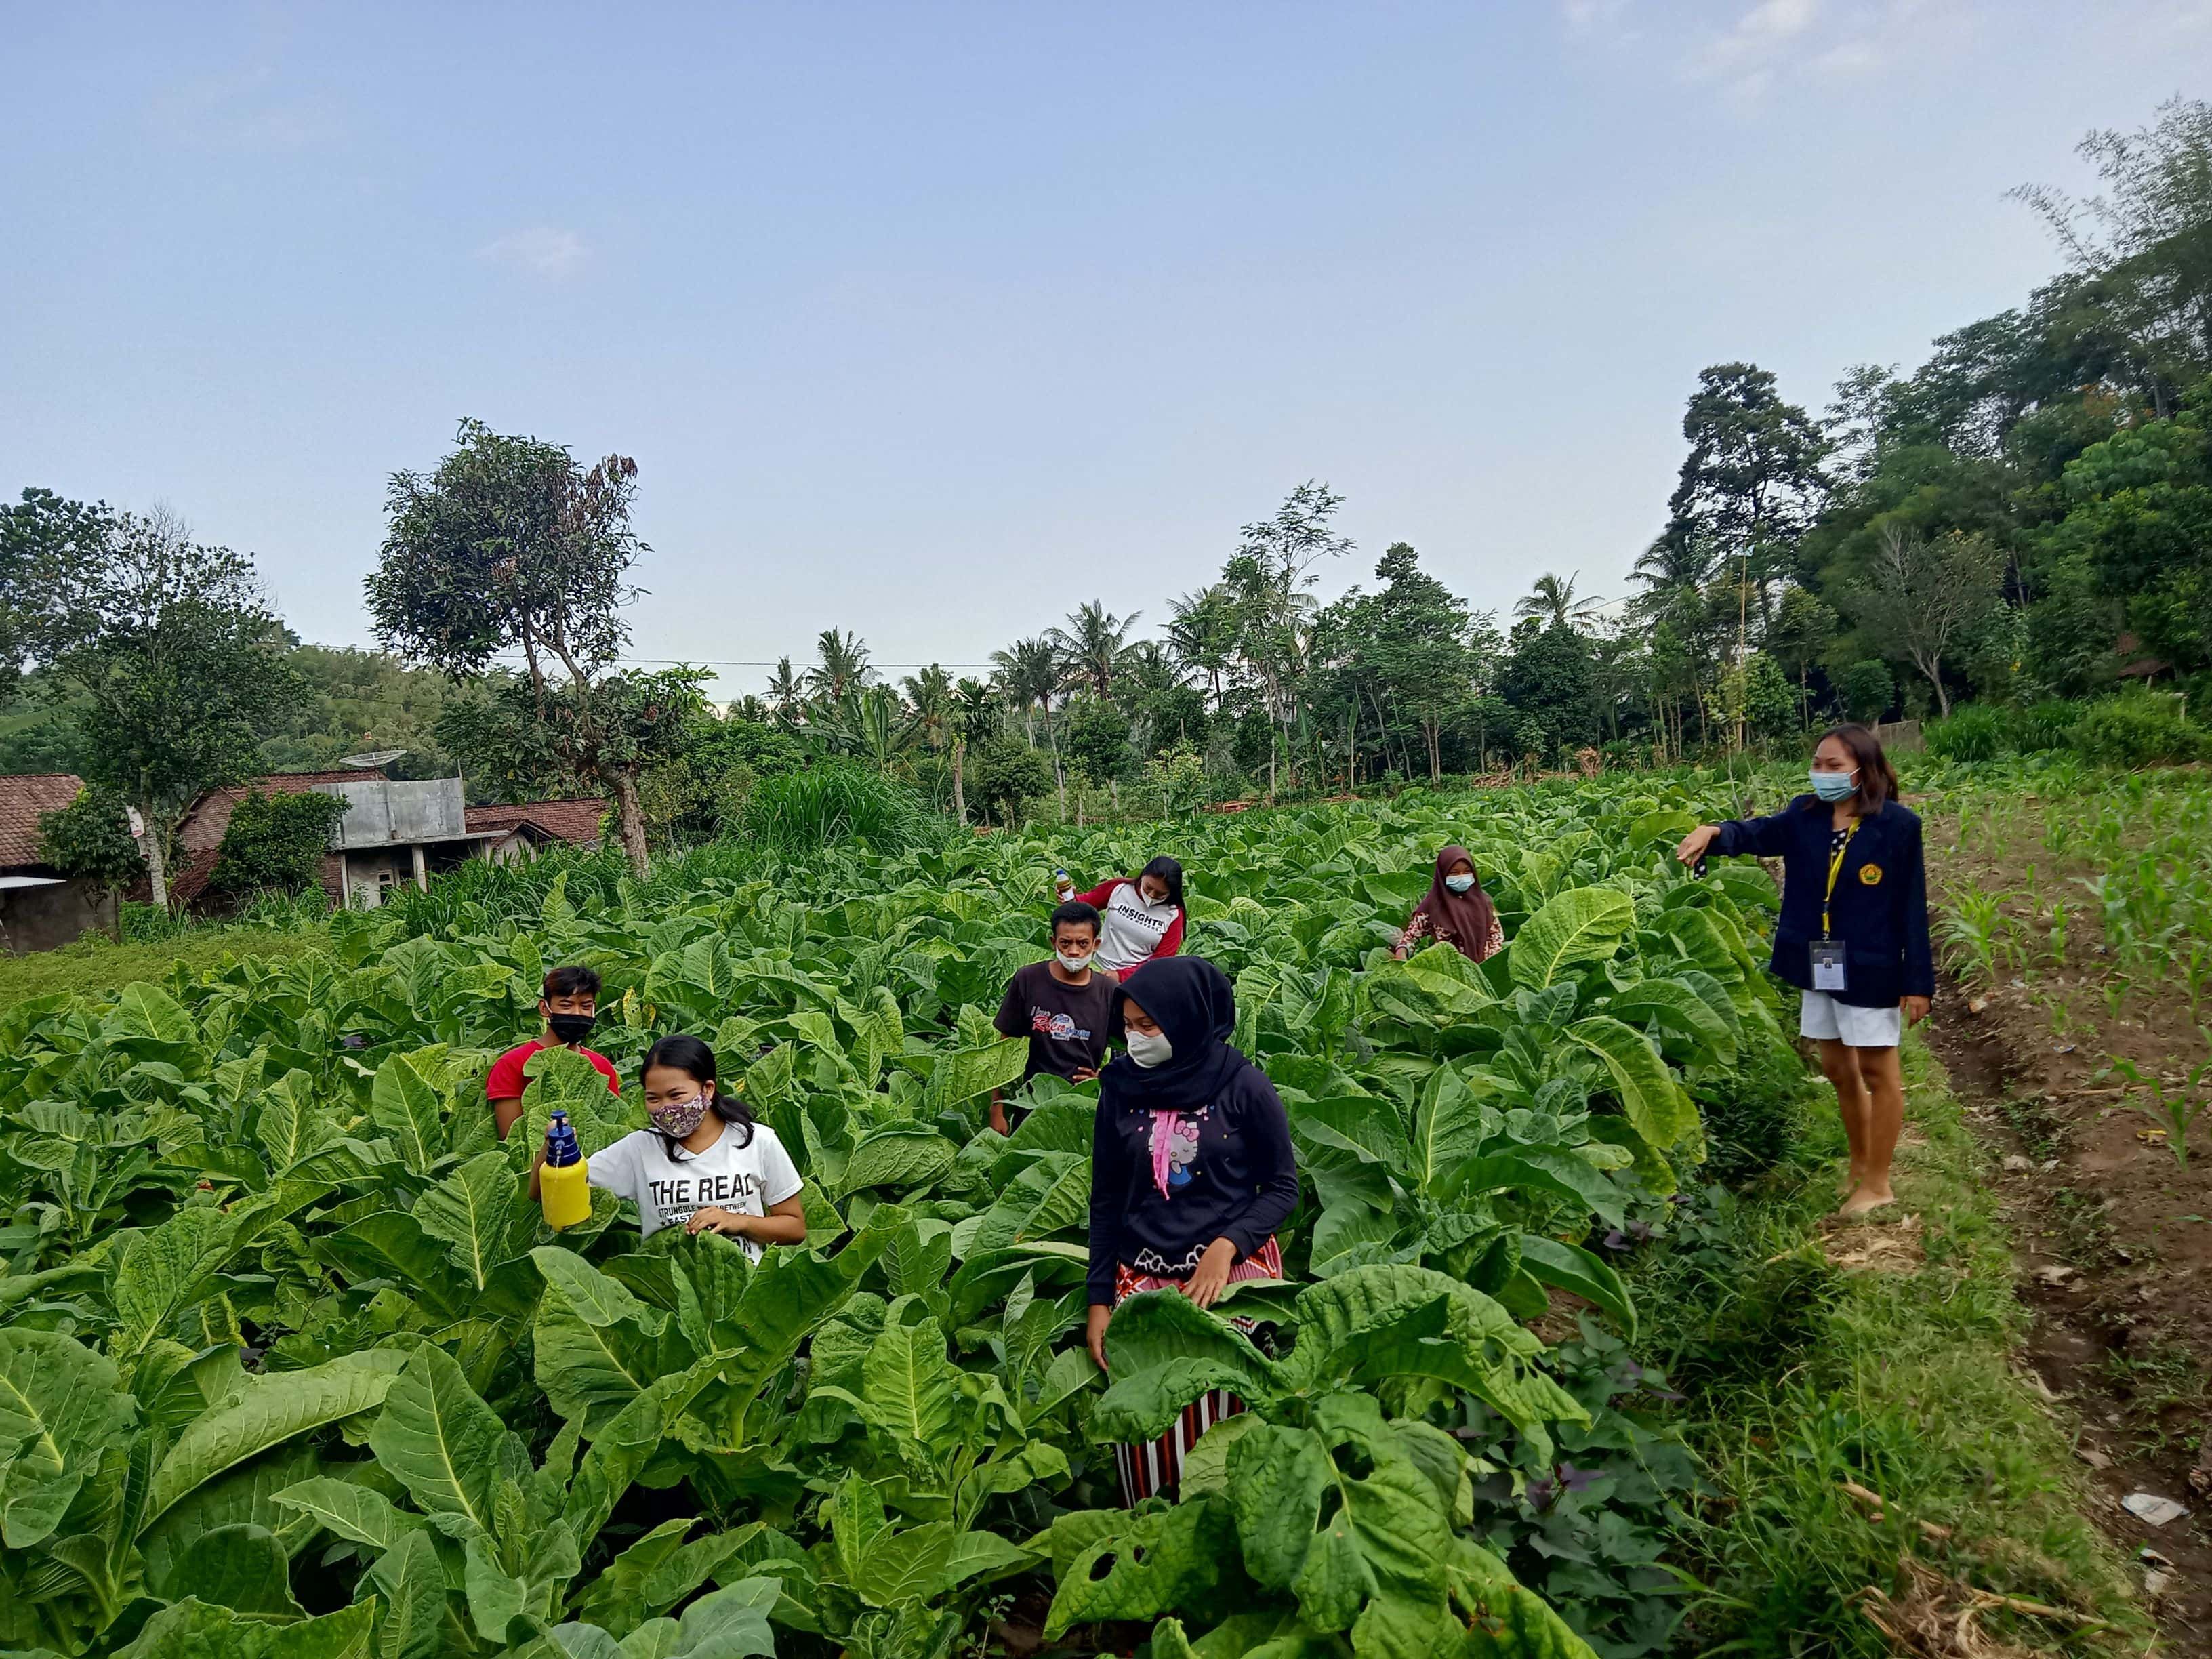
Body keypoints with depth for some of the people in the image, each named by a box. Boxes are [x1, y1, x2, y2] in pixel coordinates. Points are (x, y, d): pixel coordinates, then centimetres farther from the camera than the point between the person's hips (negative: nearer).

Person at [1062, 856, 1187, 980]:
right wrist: (1071, 899, -9)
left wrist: (1121, 975, -15)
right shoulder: (1118, 888, -4)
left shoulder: (1173, 914, -8)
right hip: (1101, 971, 0)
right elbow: (1086, 902, 12)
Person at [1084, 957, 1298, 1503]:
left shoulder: (1244, 1087, -8)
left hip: (1235, 1270, -2)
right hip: (1143, 1275, 2)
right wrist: (1099, 1300, 5)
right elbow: (1106, 1200, 7)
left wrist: (1228, 1245, -16)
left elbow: (1282, 1187, -1)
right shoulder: (1121, 1088, 0)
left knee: (1222, 1425, -2)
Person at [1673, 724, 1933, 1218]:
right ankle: (1860, 1164, 35)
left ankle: (1878, 1183, 19)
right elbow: (1759, 834, -16)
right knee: (1837, 1068, 16)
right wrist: (1715, 833, -39)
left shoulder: (1898, 825, -12)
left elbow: (1912, 906, -10)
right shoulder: (1805, 815, 0)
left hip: (1869, 969, -5)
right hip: (1819, 966, 5)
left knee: (1877, 1069, 7)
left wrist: (1918, 979, -10)